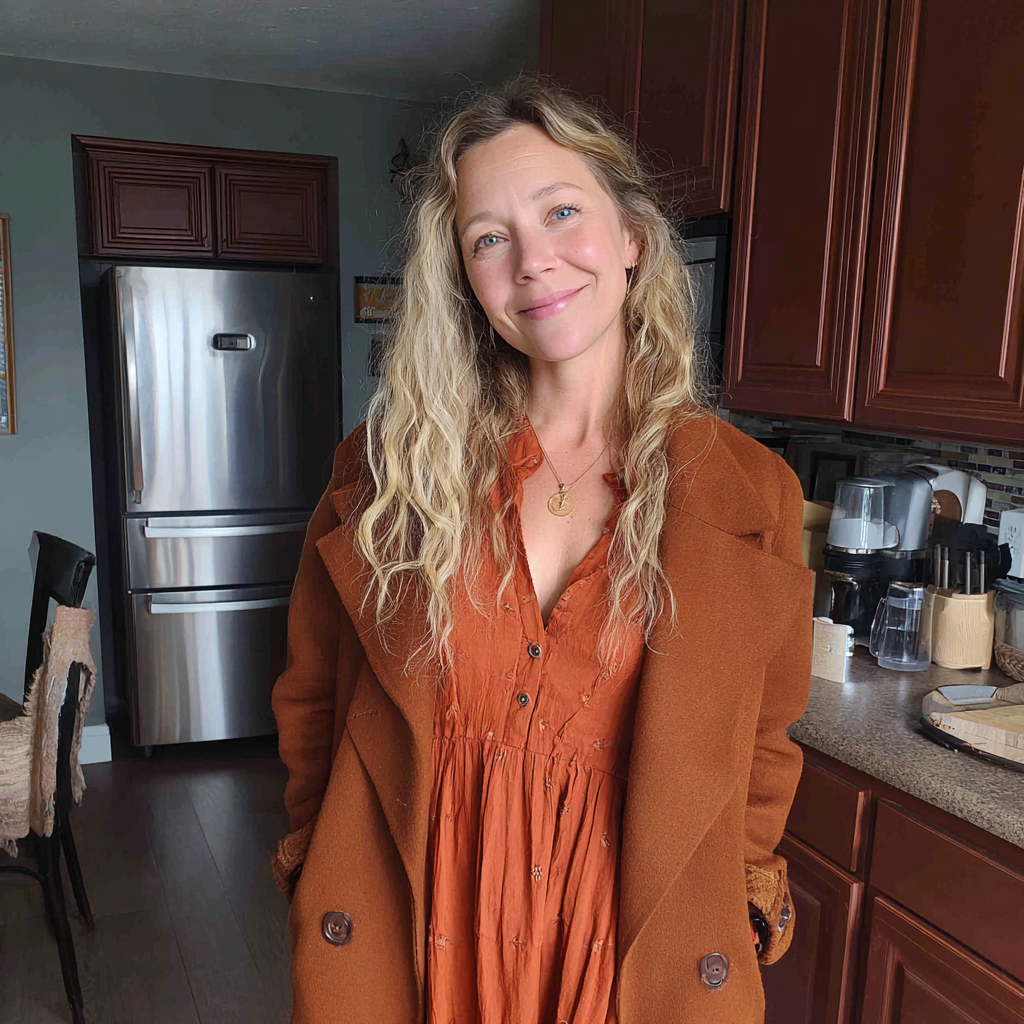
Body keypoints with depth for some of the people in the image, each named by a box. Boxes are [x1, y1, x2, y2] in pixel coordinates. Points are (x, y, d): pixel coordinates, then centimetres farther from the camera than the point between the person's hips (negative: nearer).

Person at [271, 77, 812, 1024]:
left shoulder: (751, 494, -8)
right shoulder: (390, 466, -8)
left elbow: (760, 742, 4)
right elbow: (313, 699, 3)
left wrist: (740, 900, -2)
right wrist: (328, 879, 2)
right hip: (406, 946, 1)